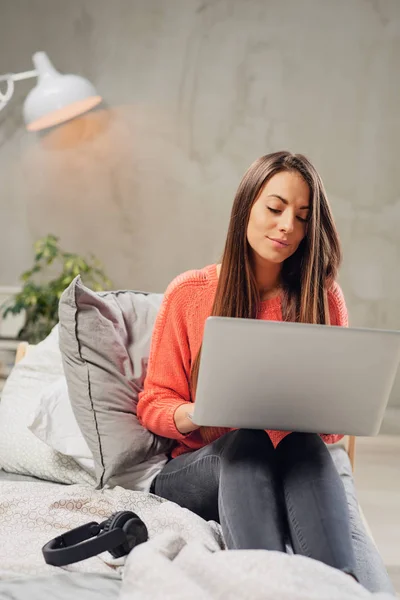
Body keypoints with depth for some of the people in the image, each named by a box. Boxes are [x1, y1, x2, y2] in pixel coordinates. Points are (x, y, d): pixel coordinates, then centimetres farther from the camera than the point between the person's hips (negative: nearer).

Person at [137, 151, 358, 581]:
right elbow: (153, 404, 3)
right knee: (248, 439, -34)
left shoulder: (323, 300, 4)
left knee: (304, 442, -33)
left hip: (295, 470, 1)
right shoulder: (188, 294, 1)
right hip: (196, 468, -1)